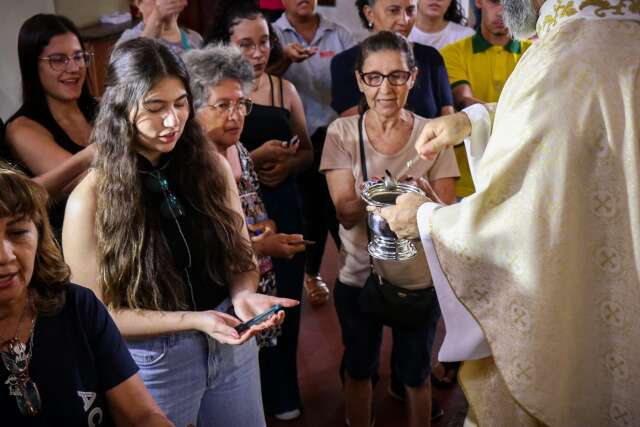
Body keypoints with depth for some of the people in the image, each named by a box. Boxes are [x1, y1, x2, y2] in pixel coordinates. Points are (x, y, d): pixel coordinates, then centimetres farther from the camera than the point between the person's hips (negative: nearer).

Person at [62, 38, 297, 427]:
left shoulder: (211, 166, -5)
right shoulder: (90, 200, -16)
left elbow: (239, 254, 4)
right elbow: (98, 314, -13)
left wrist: (244, 295, -18)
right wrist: (196, 320, -24)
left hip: (232, 344, 4)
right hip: (154, 360, -3)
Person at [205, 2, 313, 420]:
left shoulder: (284, 89, 7)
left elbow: (307, 152, 14)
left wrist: (288, 165, -6)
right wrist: (255, 156, -18)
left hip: (282, 207, 4)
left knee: (285, 300, 10)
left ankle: (282, 394, 29)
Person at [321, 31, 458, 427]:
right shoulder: (342, 132, -8)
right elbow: (346, 213, -15)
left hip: (420, 278, 0)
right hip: (359, 275, 0)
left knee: (416, 374, 16)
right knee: (359, 369, 19)